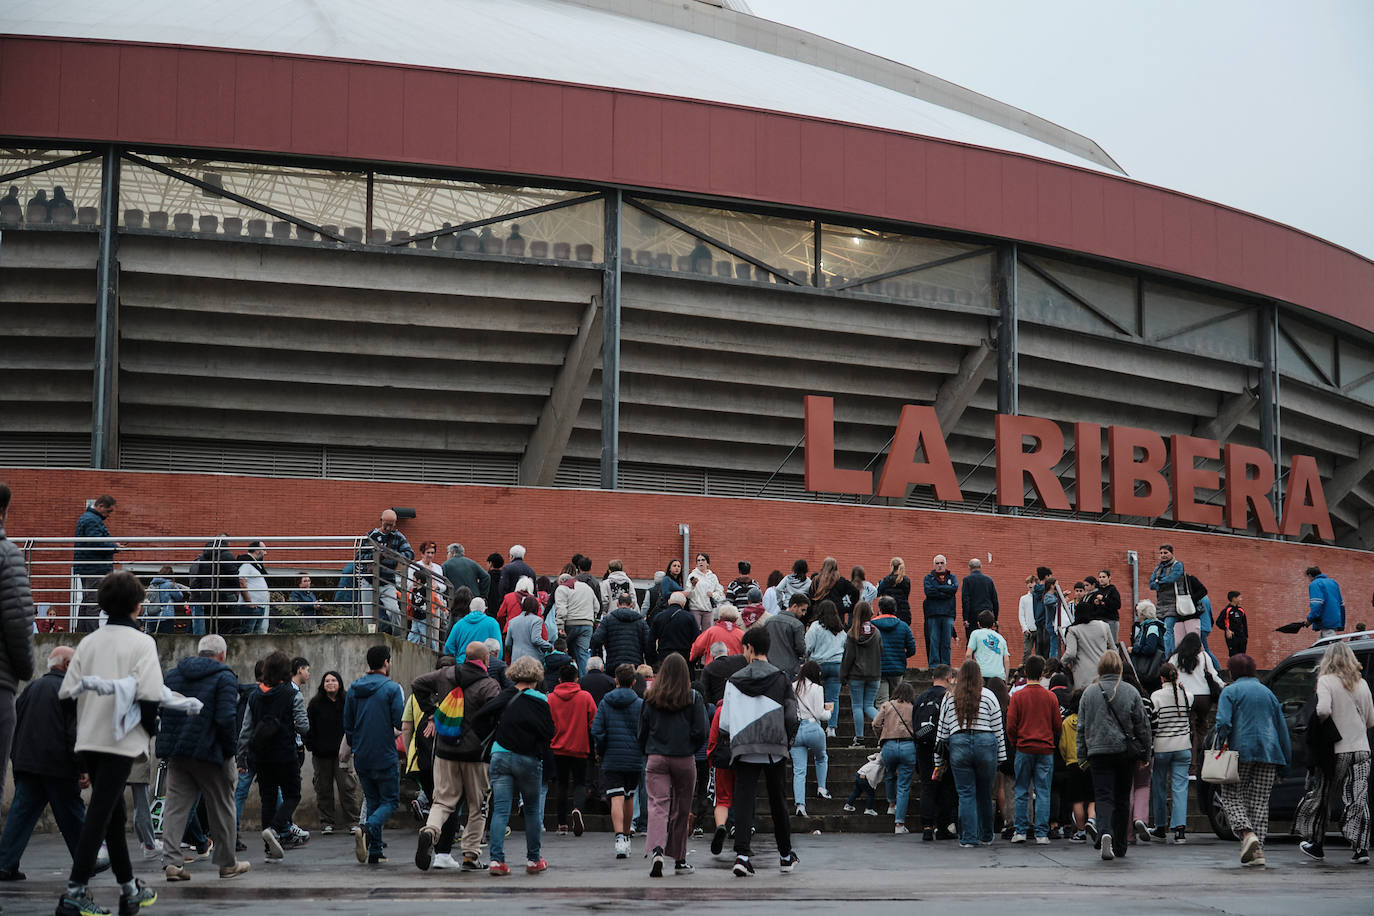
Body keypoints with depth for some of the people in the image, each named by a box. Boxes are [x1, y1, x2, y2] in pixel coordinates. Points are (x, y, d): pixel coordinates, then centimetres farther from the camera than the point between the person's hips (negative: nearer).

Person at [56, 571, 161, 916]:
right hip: (121, 741, -6)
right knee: (100, 814, -7)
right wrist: (151, 729, 0)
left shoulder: (88, 642, 9)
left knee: (113, 812, 15)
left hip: (89, 740, 6)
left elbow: (66, 691, 5)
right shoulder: (142, 642, -6)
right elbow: (149, 694, -16)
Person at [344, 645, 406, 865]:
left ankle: (375, 852, 8)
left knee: (373, 801, 14)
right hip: (385, 756, -5)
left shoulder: (353, 689, 7)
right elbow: (400, 723, -14)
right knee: (390, 800, 3)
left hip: (361, 757, 5)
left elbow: (347, 724, 11)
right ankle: (368, 831, -24)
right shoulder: (392, 688, -10)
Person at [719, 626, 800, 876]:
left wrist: (732, 741, 18)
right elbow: (791, 717, -3)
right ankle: (786, 856, 24)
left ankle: (742, 855, -17)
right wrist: (787, 742, 12)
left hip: (744, 749, -1)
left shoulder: (735, 681, 2)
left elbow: (725, 722, 1)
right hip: (775, 748, 1)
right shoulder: (780, 679, 1)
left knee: (743, 800, -2)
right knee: (777, 800, 14)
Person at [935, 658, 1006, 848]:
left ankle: (969, 838, -2)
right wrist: (1001, 756, 11)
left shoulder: (949, 697, 8)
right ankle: (986, 837, 22)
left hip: (958, 745, 0)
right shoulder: (988, 695, 4)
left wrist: (939, 760, 16)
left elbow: (942, 729, 11)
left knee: (966, 794, 3)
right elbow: (998, 728, 4)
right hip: (985, 743, 0)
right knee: (985, 793, 11)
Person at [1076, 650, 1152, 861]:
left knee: (1103, 796, -3)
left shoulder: (1089, 693, 2)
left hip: (1099, 752, -1)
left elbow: (1082, 727, 5)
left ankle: (1105, 833, -30)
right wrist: (1144, 752, 12)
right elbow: (1142, 724, 3)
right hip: (1126, 751, 1)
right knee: (1122, 798, 12)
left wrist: (1082, 757, 11)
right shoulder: (1130, 692, 1)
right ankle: (1120, 846, 18)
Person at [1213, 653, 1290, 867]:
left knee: (1231, 795, 3)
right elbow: (1282, 727, 18)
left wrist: (1221, 745, -6)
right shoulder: (1267, 692, 19)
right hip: (1269, 753, 5)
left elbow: (1223, 722, -14)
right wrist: (1285, 760, 21)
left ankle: (1247, 834, -21)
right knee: (1260, 801, 5)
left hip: (1241, 751, -5)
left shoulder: (1231, 691, 2)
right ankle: (1258, 850, -2)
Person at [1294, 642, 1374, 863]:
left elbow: (1323, 709, -23)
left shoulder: (1326, 681, -7)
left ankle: (1316, 845, 20)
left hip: (1335, 751, -4)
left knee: (1319, 797, 11)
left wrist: (1317, 723, -3)